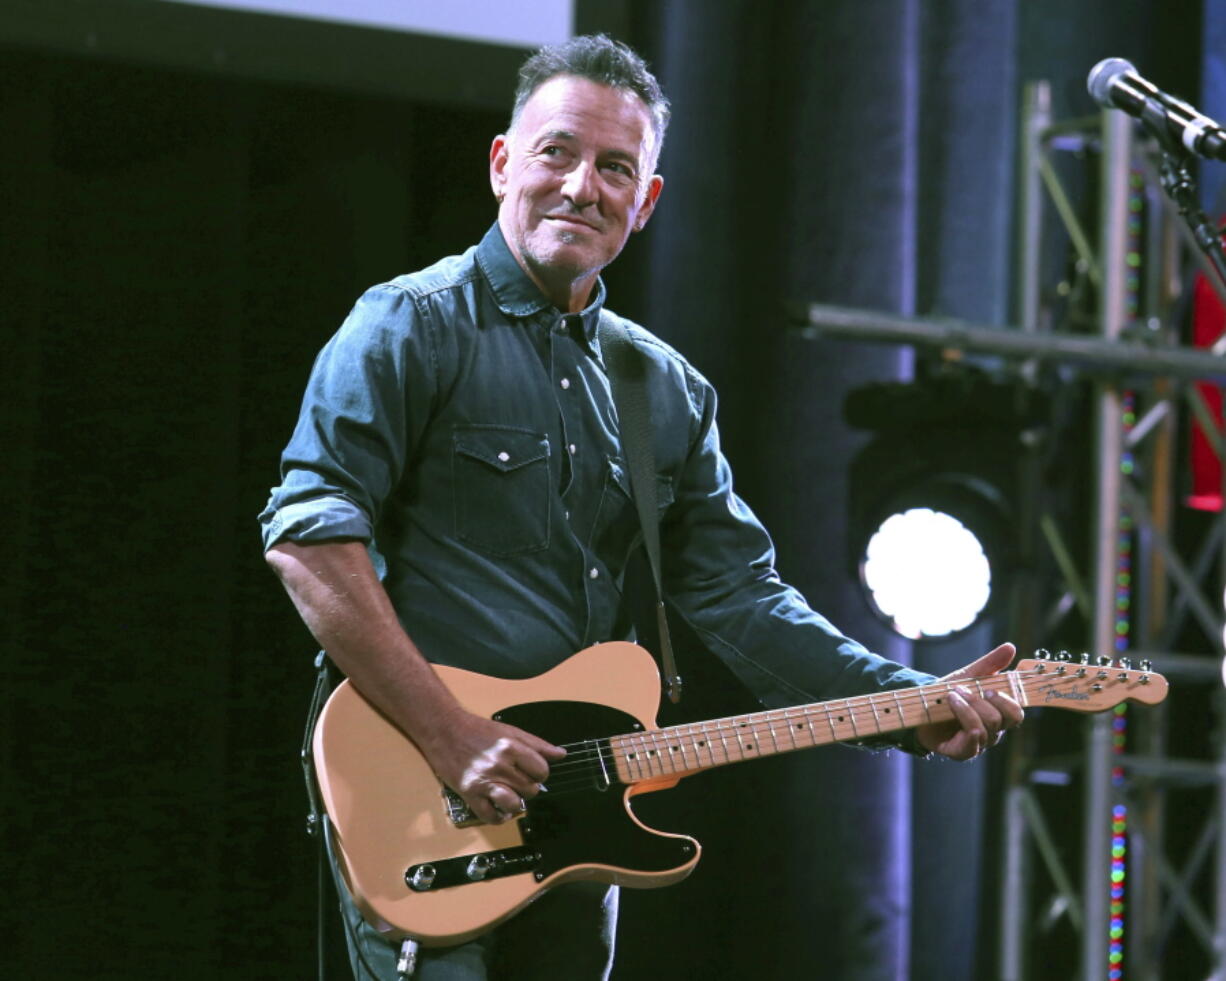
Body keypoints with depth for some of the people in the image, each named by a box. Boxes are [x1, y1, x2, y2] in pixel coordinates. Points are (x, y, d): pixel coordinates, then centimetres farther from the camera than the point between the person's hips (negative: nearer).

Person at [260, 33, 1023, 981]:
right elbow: (307, 533, -15)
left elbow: (741, 597, 14)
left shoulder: (668, 390, 15)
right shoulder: (415, 326, -5)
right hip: (416, 802, -6)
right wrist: (450, 734, -21)